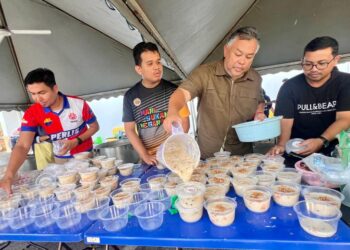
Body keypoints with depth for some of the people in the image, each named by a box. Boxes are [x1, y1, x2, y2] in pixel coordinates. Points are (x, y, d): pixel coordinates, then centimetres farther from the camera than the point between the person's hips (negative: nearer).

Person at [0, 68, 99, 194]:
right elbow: (23, 146, -25)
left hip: (85, 154, -1)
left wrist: (76, 141, -24)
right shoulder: (32, 113, -17)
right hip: (61, 159, 2)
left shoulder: (79, 104, -22)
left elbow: (94, 126, -8)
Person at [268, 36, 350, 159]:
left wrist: (321, 141, -28)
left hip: (333, 150, -1)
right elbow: (285, 122, -8)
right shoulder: (290, 87, -2)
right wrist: (281, 145, -28)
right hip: (297, 153, 1)